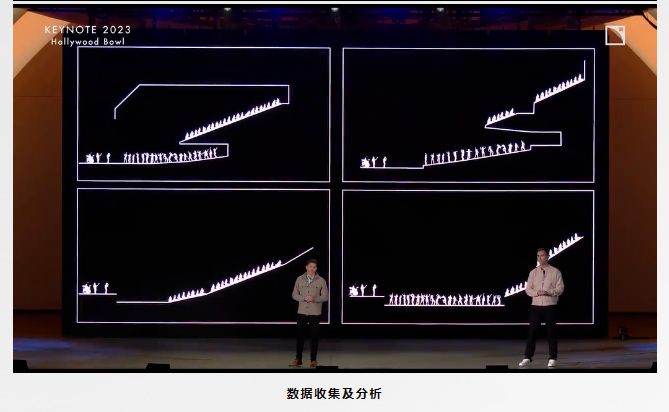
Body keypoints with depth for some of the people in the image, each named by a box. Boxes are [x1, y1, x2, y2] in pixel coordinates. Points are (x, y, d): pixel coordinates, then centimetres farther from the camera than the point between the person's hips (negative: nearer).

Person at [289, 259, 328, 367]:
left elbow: (325, 297, -2)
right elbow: (294, 294, 4)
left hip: (315, 313, -1)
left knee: (314, 337, 2)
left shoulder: (321, 281, -1)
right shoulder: (299, 279, 4)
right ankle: (298, 359, 14)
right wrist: (304, 298, -14)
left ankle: (313, 360, 8)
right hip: (302, 312, 1)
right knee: (300, 336, 5)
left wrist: (314, 298, -19)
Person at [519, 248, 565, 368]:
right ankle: (527, 358, 5)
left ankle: (552, 359, 7)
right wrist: (536, 292, -15)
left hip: (550, 306, -2)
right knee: (532, 332, 1)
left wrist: (548, 292, -20)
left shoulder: (555, 272, 0)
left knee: (551, 332, 1)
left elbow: (560, 288, -6)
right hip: (536, 306, 2)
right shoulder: (533, 272, 8)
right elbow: (528, 289, 5)